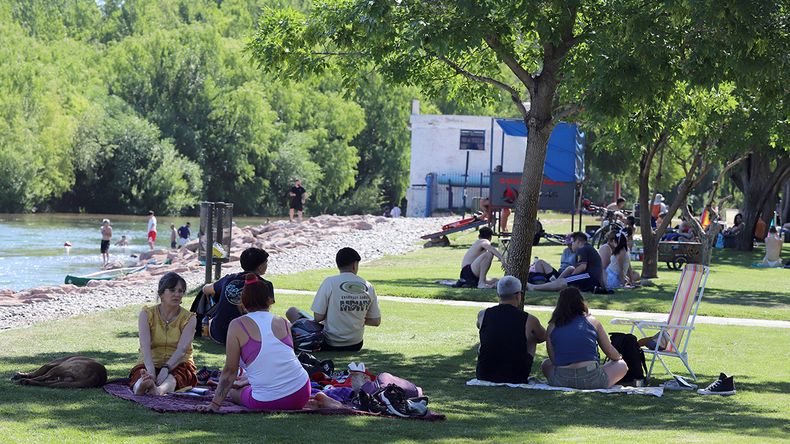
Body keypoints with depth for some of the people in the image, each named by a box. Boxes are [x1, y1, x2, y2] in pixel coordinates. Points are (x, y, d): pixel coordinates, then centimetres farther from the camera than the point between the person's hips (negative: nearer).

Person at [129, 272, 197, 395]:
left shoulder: (189, 318, 2)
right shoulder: (147, 314, 3)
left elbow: (182, 349, -15)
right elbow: (145, 346, -13)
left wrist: (166, 369, -35)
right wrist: (151, 372, -33)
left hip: (177, 365, -1)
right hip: (151, 363, 1)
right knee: (141, 373, -35)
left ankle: (160, 389, -72)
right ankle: (141, 386, -71)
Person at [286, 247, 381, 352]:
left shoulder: (330, 282, -13)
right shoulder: (368, 287, -3)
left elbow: (317, 317, -13)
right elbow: (376, 321, 3)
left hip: (330, 346, -5)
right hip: (356, 346, 5)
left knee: (292, 312, 11)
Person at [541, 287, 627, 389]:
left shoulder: (552, 326, 9)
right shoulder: (592, 321, 8)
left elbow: (553, 359, 9)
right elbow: (610, 353, 13)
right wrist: (619, 358, 37)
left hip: (560, 380, 1)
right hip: (591, 380, -1)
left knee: (546, 365, 34)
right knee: (622, 365, 24)